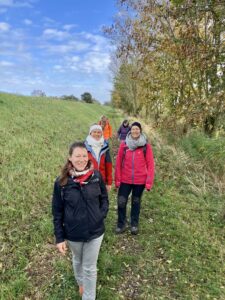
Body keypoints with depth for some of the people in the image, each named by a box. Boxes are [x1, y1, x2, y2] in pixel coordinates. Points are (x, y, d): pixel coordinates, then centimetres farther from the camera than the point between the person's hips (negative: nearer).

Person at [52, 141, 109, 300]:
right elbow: (57, 211, -7)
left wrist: (102, 215, -13)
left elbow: (104, 198, 2)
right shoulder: (62, 182, -16)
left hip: (95, 231, -1)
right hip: (73, 233, 1)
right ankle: (81, 283, 59)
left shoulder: (96, 176, -13)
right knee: (78, 261, 28)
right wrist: (59, 237, -6)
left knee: (90, 268, 14)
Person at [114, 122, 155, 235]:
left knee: (136, 202, 15)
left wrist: (149, 182, -8)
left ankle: (134, 224, 34)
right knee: (121, 202, 2)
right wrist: (117, 179, 0)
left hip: (140, 181, 0)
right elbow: (118, 162, 1)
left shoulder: (146, 146, -5)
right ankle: (121, 224, 25)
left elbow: (150, 164, -4)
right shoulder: (124, 144, -2)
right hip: (125, 180, 1)